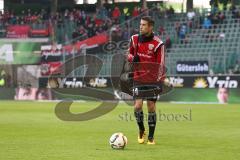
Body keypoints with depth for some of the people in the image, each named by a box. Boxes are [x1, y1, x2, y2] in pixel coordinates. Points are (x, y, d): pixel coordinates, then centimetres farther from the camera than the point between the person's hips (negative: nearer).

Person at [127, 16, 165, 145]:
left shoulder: (158, 43, -10)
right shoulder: (134, 39, 2)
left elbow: (160, 65, -8)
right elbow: (129, 54, 16)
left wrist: (159, 81, -13)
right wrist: (132, 58, -8)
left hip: (152, 80, -2)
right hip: (138, 78, 2)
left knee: (151, 107, 0)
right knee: (137, 106, -8)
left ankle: (151, 137, 12)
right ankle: (141, 130, 18)